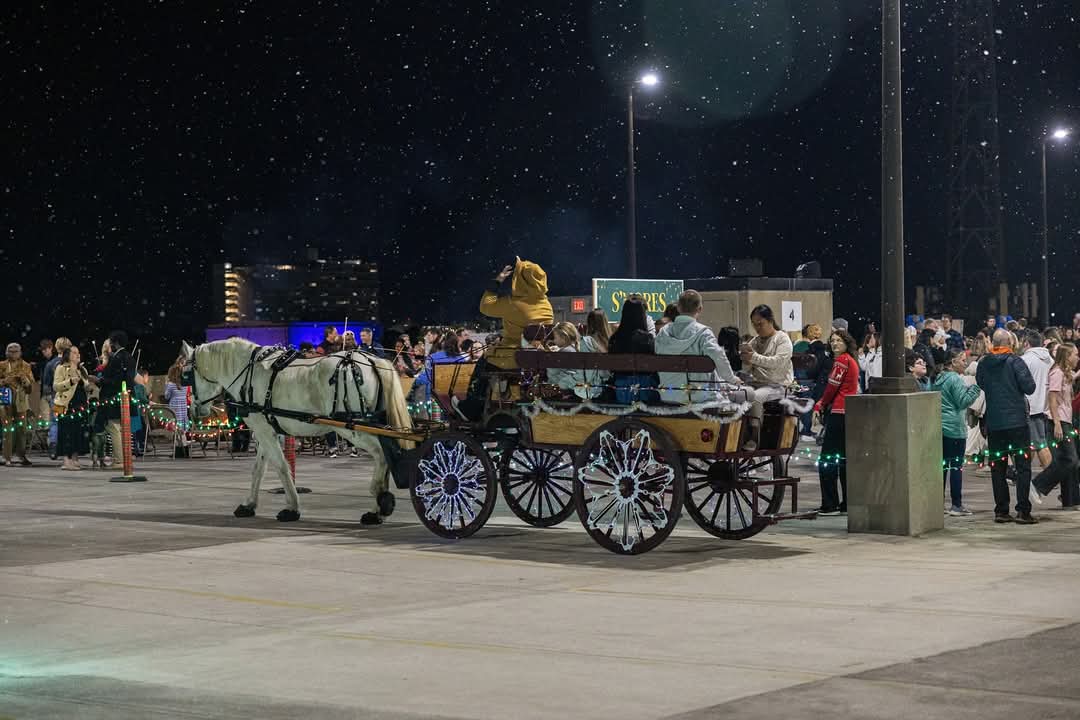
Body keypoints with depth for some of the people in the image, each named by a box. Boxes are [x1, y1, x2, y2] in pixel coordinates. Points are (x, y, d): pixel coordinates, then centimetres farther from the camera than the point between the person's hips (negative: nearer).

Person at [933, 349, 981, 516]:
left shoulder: (939, 379, 13)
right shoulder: (955, 379, -12)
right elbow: (963, 402, -15)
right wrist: (976, 388, -8)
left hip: (939, 427, 8)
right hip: (954, 427, -8)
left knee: (942, 464, 10)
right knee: (956, 466, -3)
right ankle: (956, 505, -2)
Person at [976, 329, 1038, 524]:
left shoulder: (983, 364, 3)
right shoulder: (1015, 362, -10)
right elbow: (1029, 387, -12)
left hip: (994, 423, 4)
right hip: (1017, 420, -4)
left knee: (997, 467, 10)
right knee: (1023, 465, 1)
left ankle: (1001, 511, 9)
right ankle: (1023, 511, -5)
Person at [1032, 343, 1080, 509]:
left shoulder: (1066, 373, 19)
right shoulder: (1057, 372, -11)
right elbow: (1052, 399, -18)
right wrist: (1057, 424, -23)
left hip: (1065, 421, 10)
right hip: (1060, 421, -10)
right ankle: (1038, 485, -7)